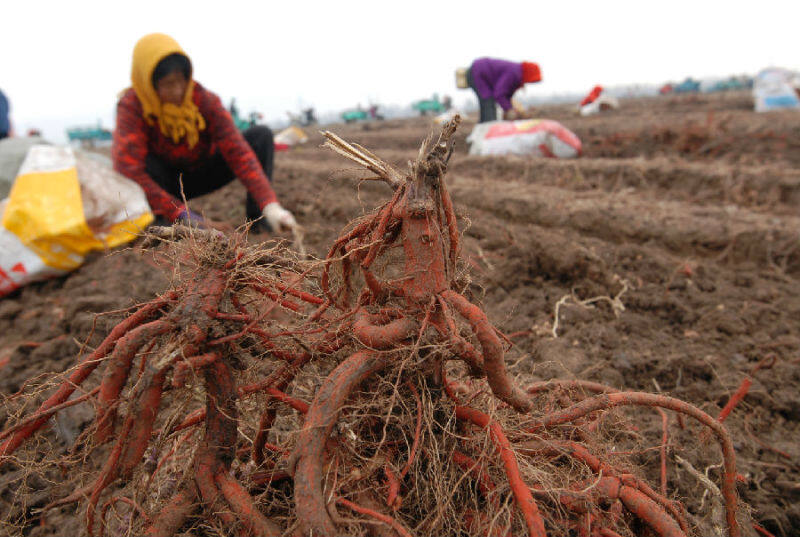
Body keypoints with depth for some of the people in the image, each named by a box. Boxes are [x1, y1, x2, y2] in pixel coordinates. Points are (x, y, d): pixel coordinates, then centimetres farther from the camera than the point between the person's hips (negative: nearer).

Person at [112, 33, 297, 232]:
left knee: (261, 135, -17)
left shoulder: (205, 100, -20)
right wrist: (180, 213, -45)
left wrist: (270, 206, -44)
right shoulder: (131, 106, -24)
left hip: (202, 176, 2)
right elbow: (128, 169, -35)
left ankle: (257, 216, -21)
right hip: (162, 183, -2)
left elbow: (237, 151, -30)